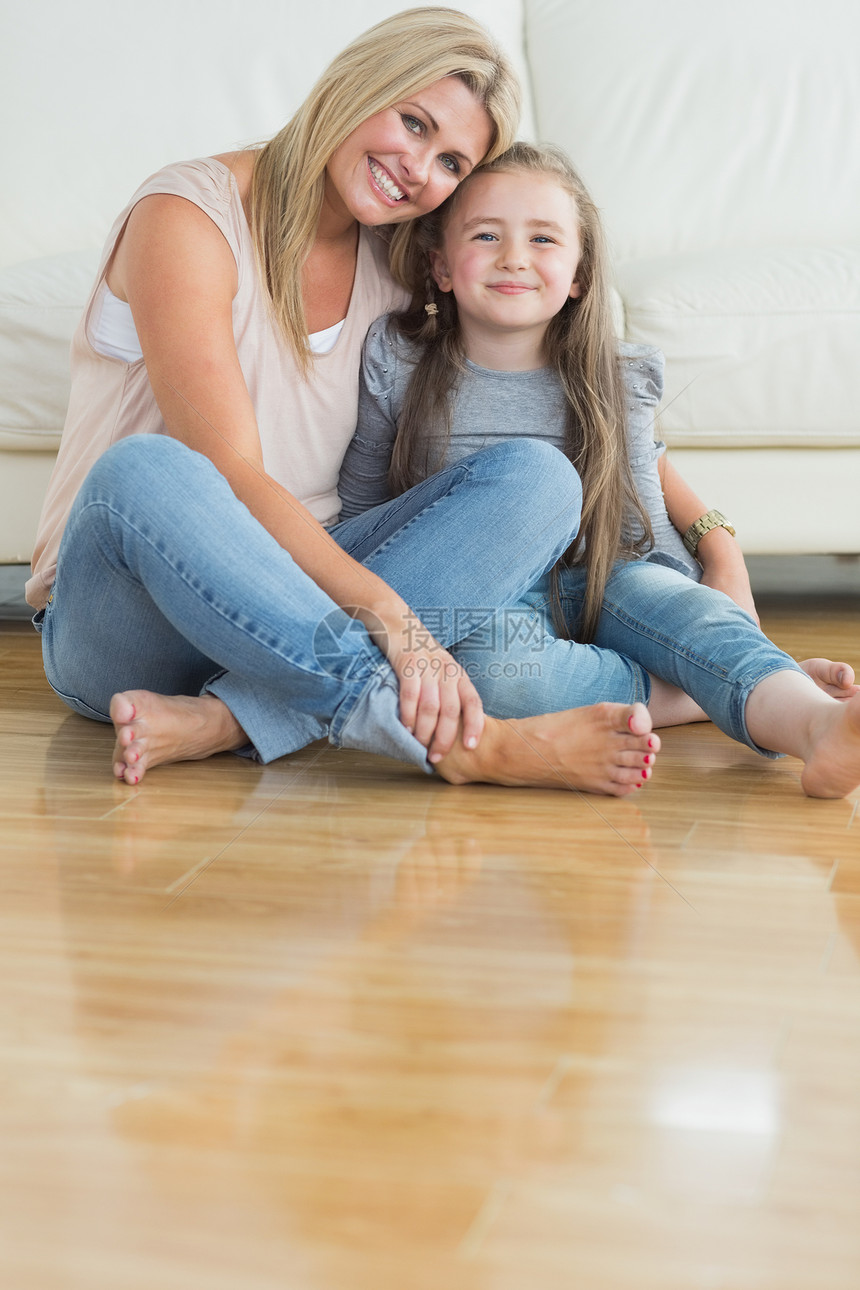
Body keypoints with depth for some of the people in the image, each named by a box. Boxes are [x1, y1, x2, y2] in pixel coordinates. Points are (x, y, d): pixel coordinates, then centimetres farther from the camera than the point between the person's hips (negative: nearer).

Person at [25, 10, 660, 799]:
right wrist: (387, 611, -34)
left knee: (539, 476, -16)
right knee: (143, 471, -39)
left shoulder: (396, 269, 8)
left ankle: (227, 720, -32)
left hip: (298, 602, 6)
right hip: (124, 624, -6)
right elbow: (231, 480, -22)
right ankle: (465, 743, -43)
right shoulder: (189, 216, -11)